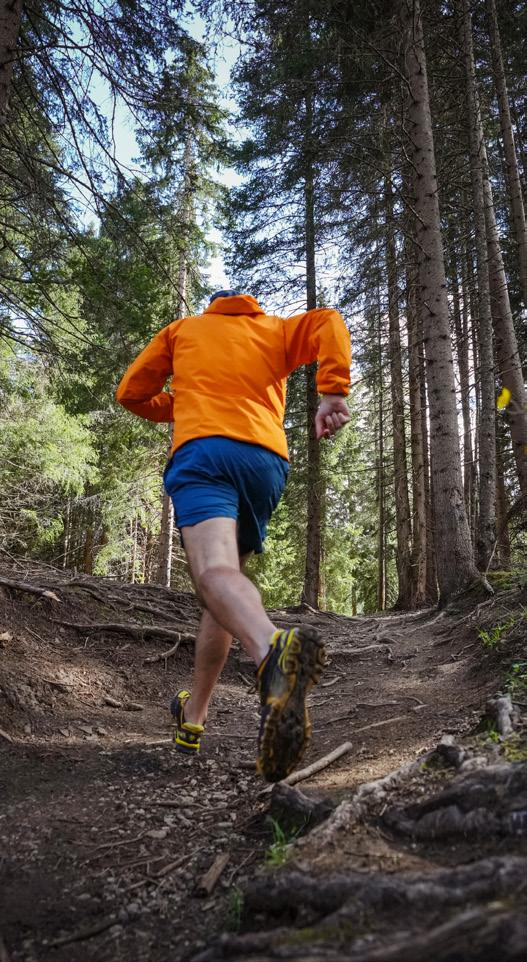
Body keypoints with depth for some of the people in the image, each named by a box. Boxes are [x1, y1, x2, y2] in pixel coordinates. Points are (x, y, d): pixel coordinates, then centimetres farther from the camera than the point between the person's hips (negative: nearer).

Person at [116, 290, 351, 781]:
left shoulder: (183, 328, 27)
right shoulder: (276, 330, 28)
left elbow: (131, 392, 26)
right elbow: (329, 322, 7)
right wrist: (333, 391, -6)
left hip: (202, 450, -3)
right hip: (268, 460, 4)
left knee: (215, 572, -25)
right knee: (229, 573, 15)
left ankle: (273, 650, -59)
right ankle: (192, 717, 23)